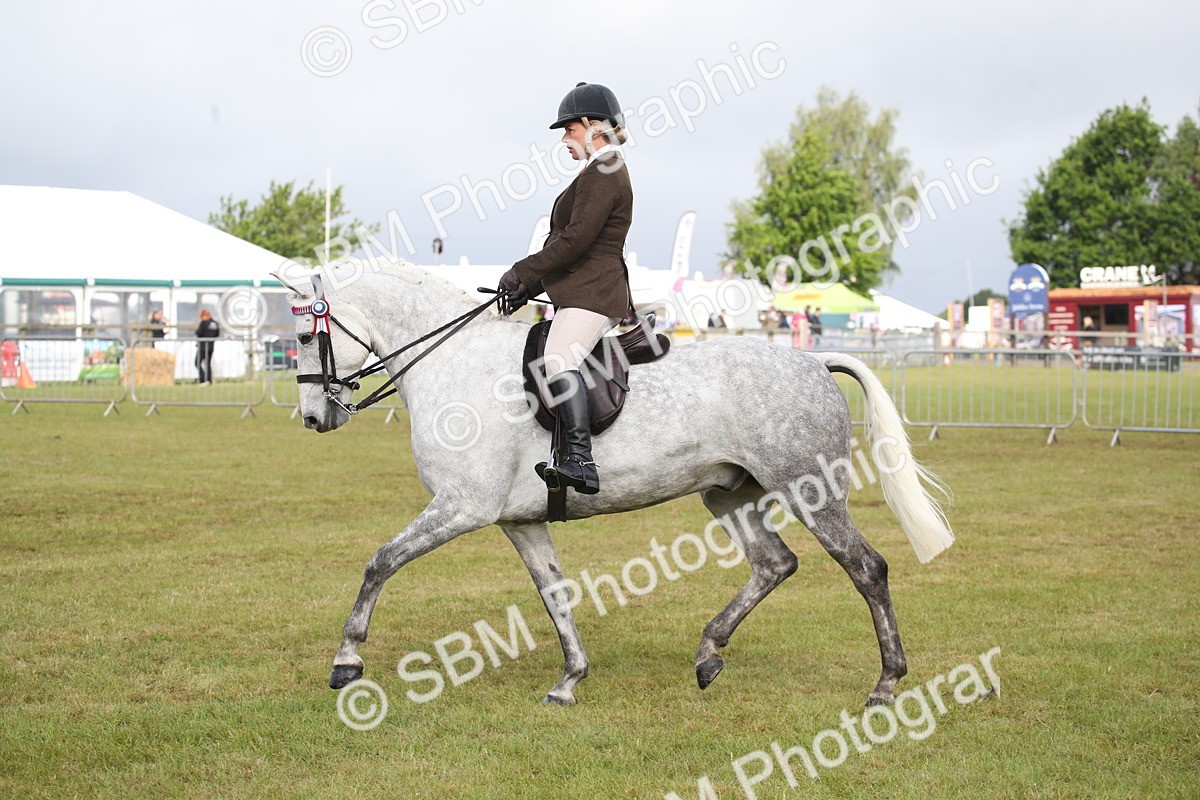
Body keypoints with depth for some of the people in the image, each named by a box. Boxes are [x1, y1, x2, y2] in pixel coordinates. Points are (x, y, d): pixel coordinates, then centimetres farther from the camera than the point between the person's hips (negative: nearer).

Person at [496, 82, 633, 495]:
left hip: (592, 295, -12)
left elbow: (575, 239, -19)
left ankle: (581, 462, -42)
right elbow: (569, 239, 25)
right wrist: (529, 288, 18)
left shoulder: (602, 174, -10)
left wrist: (522, 273, -13)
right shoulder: (599, 173, 24)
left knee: (559, 359, -31)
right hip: (580, 295, 12)